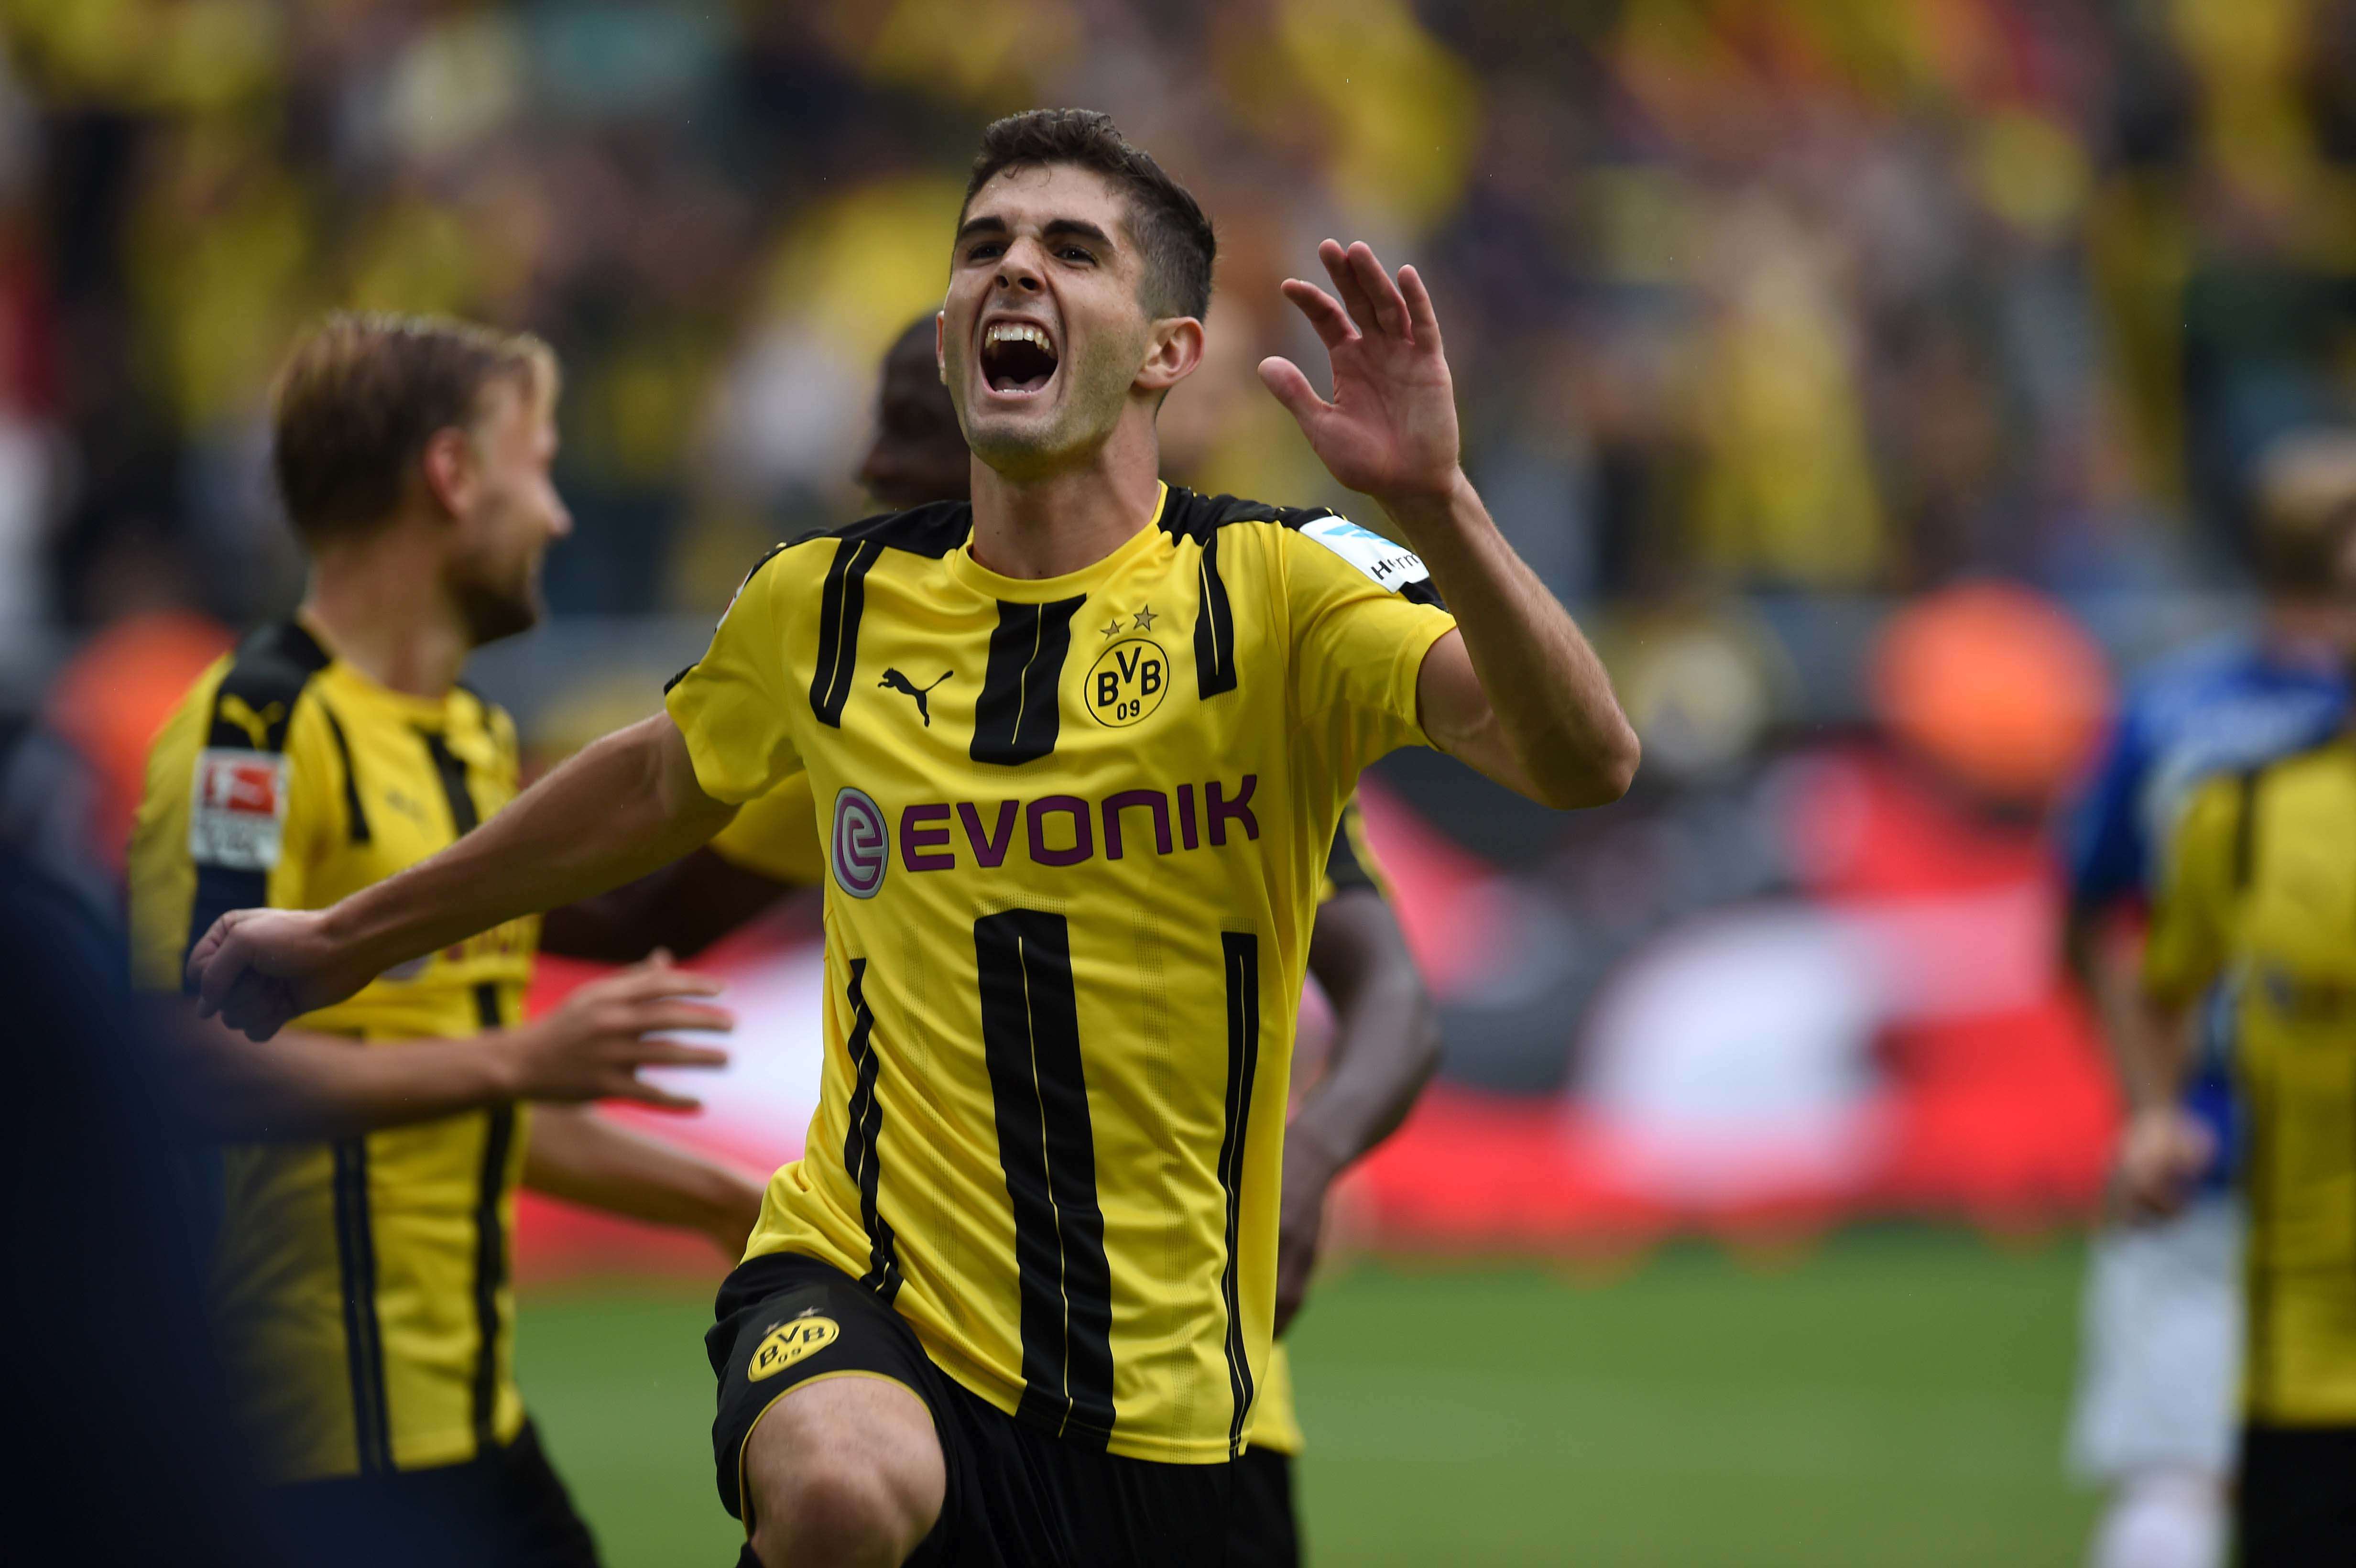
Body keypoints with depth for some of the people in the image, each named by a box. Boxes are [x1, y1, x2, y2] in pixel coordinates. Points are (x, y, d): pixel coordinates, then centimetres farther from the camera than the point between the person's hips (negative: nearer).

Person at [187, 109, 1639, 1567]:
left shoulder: (1272, 587, -5)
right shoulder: (828, 602, 4)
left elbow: (1585, 762, -20)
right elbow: (661, 781, 26)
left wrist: (1434, 502, -35)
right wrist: (346, 938, 35)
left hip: (1166, 1412, 0)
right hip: (864, 1311, 0)